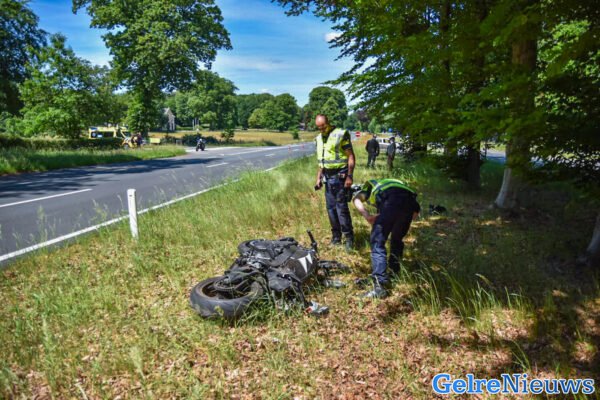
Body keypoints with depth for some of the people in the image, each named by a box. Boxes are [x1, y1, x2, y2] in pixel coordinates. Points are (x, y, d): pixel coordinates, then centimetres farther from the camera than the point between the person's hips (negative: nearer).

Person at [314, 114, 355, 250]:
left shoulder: (341, 134, -8)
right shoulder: (319, 138, 13)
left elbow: (351, 156, -10)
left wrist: (349, 176, -16)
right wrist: (318, 178, 15)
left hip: (339, 176, -7)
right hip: (327, 177, 7)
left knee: (341, 207, -8)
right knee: (331, 207, 9)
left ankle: (349, 237, 3)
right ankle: (336, 237, 19)